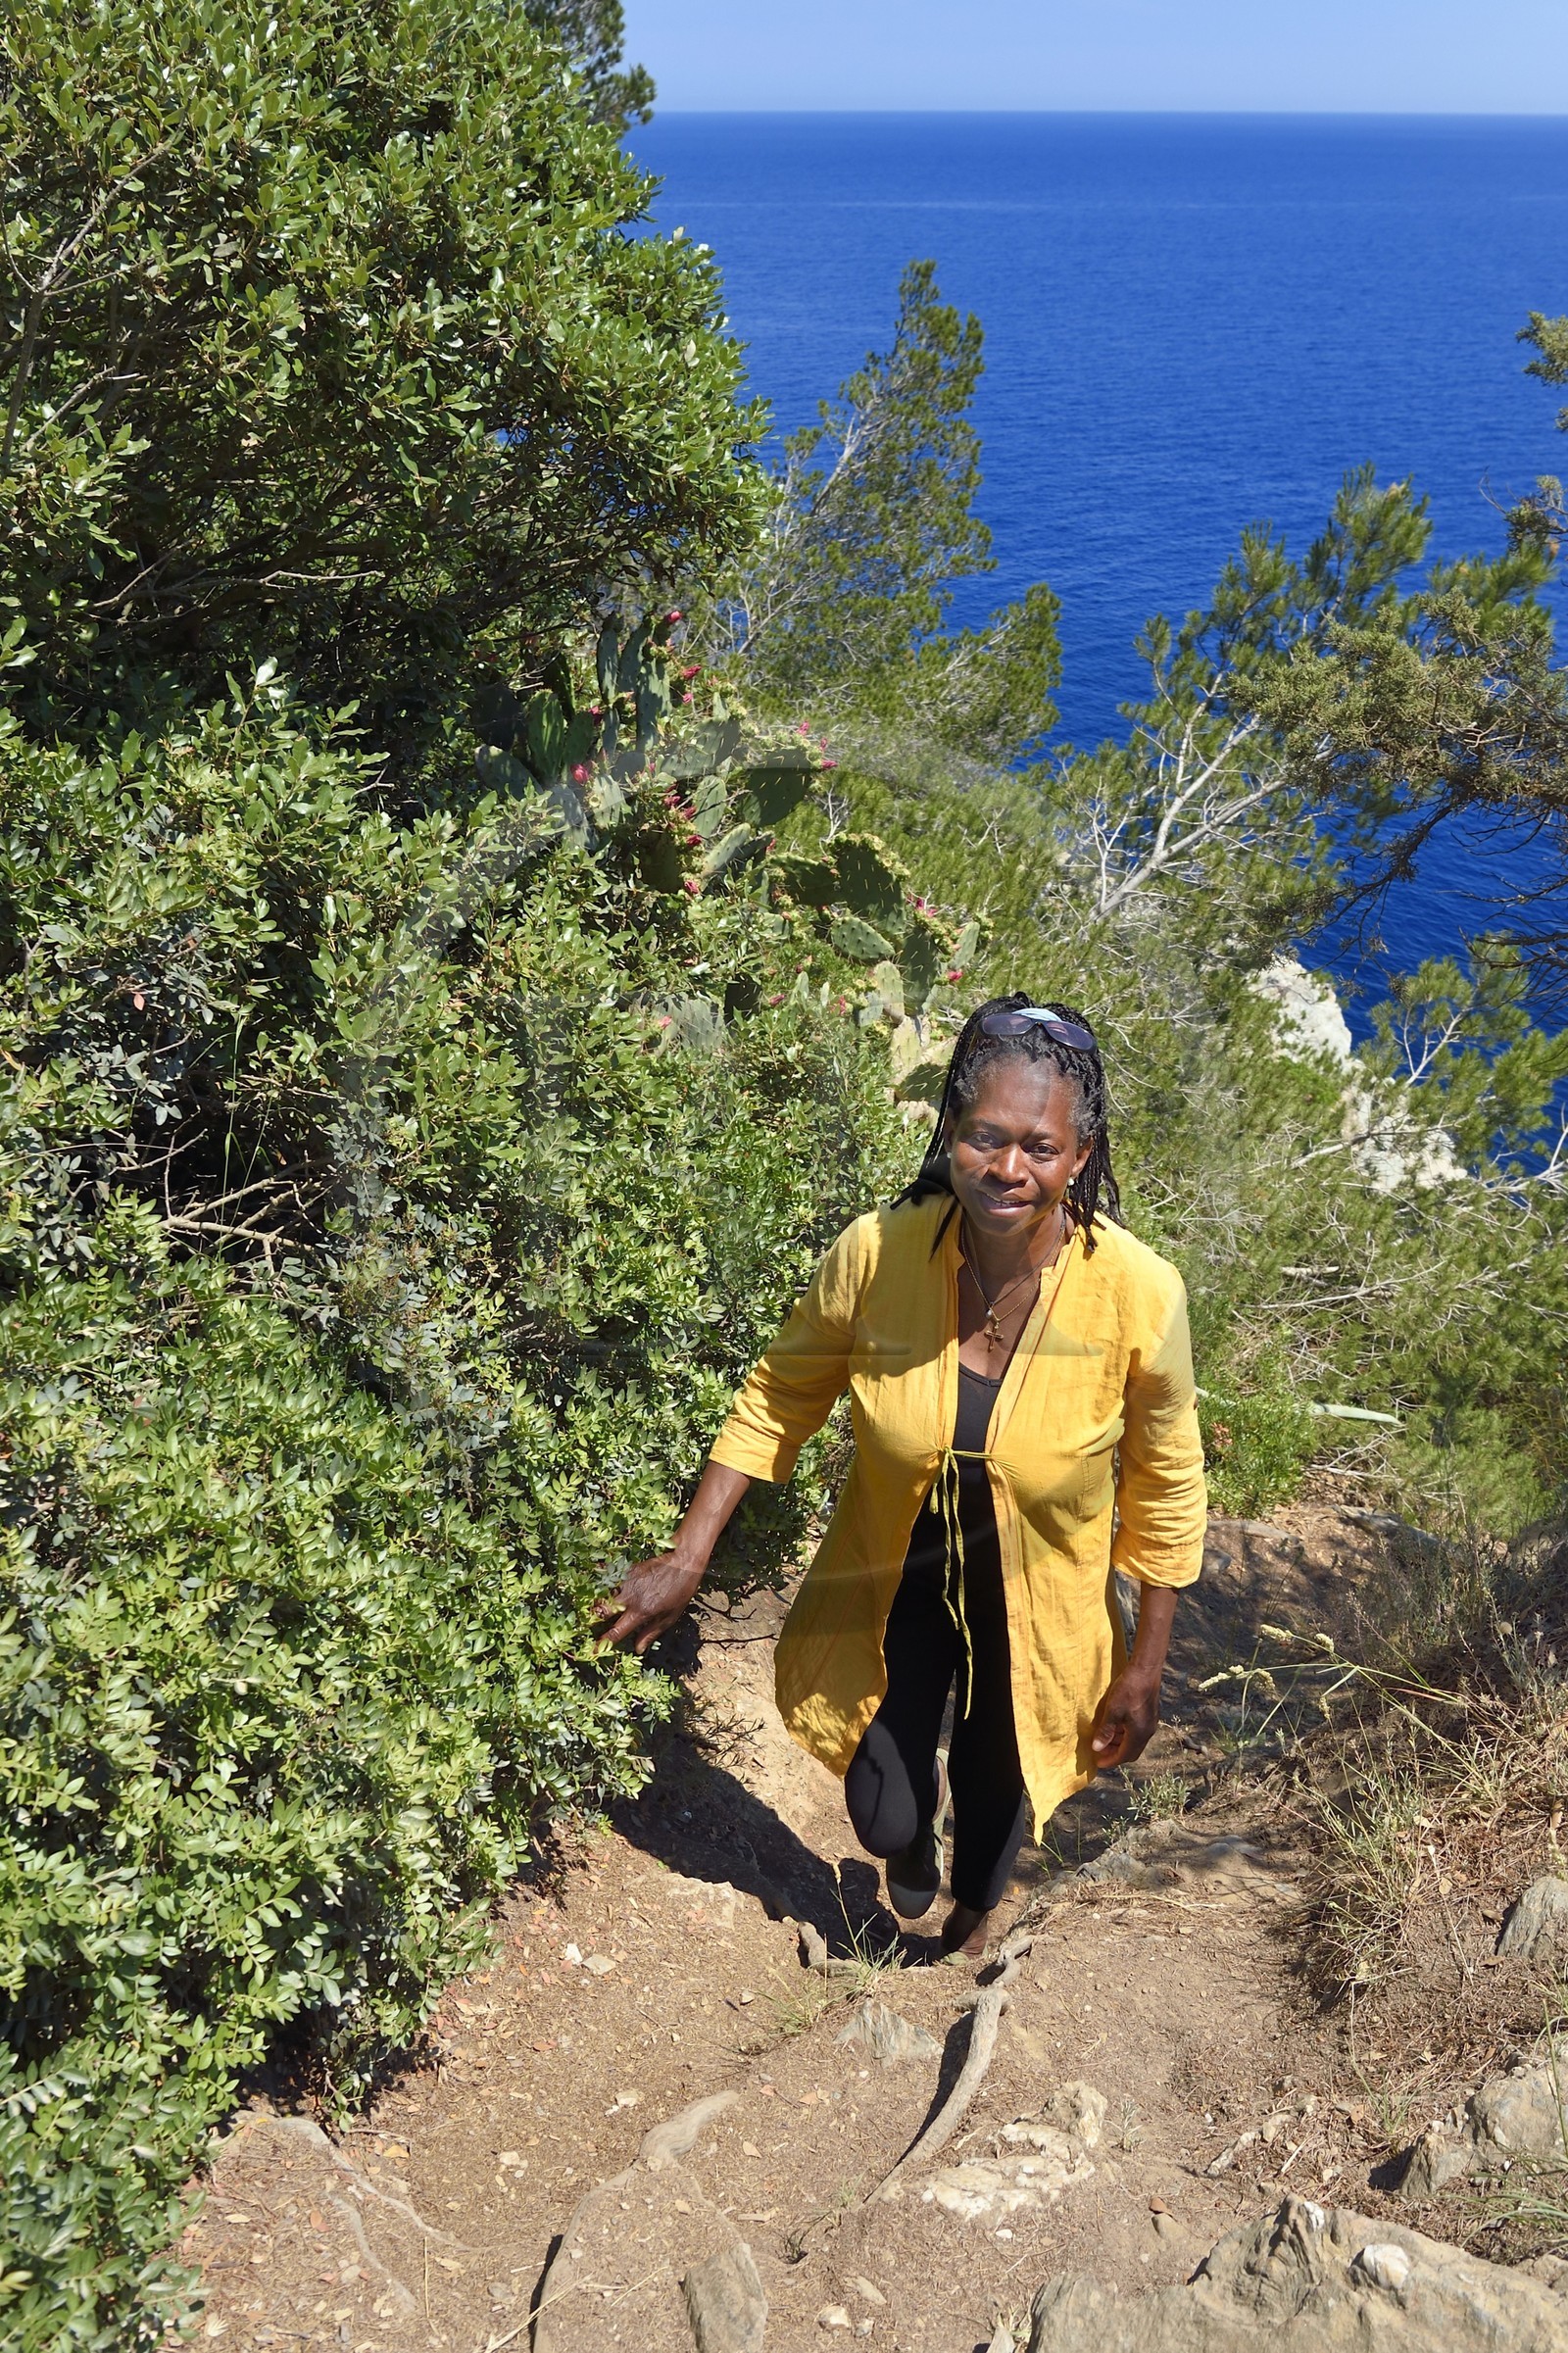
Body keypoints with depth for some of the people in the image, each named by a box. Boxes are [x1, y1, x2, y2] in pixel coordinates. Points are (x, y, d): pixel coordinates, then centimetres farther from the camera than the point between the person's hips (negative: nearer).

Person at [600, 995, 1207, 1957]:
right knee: (883, 1817, 13)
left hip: (1036, 1610, 0)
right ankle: (913, 1835, 55)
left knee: (998, 1797, 23)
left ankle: (974, 1917, 63)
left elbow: (1166, 1487, -13)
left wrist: (1147, 1665, -6)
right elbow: (781, 1397, -8)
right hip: (894, 1583, 1)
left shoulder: (1139, 1293, -29)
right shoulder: (875, 1254, -27)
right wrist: (688, 1559, -9)